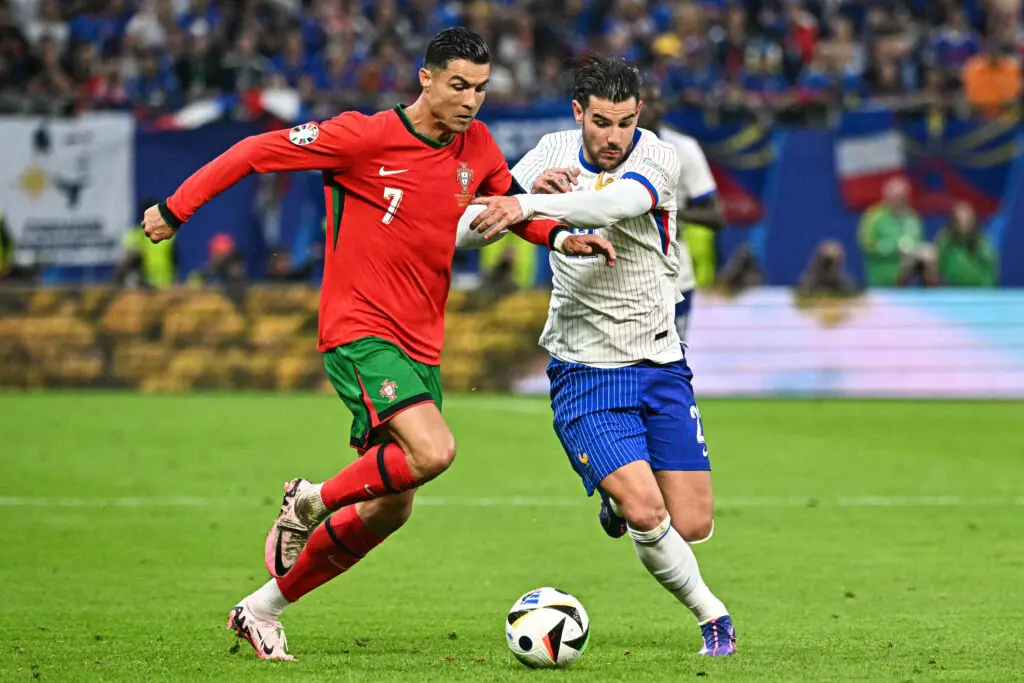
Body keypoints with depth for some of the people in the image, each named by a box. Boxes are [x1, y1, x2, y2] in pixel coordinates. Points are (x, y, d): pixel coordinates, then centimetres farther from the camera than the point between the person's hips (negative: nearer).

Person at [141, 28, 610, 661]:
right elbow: (258, 151, -7)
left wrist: (564, 237, 2)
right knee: (434, 451, -28)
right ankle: (314, 501, -2)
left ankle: (263, 608, 22)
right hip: (359, 331, -7)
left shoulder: (477, 147, 6)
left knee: (390, 509, 7)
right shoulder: (367, 137, -13)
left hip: (421, 346, 7)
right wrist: (176, 210, -5)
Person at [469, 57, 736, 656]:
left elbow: (615, 203, -35)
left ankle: (620, 500, 33)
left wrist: (529, 204, -48)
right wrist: (535, 183, -16)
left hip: (660, 364, 0)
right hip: (584, 369, 0)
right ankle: (711, 616, 7)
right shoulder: (555, 151, 0)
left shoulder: (658, 158, -12)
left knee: (692, 526, 0)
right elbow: (485, 217, 4)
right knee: (645, 514, -17)